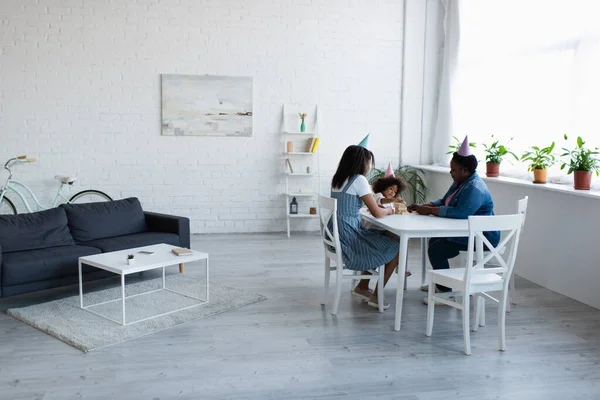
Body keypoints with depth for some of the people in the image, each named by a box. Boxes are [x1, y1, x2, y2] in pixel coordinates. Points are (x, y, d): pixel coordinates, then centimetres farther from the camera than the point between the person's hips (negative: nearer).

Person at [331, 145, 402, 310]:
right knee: (395, 249, 8)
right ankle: (376, 296, 14)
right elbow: (377, 213, -14)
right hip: (349, 238, -9)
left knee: (381, 242, 28)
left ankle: (362, 287, 29)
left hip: (338, 237, 9)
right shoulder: (358, 180, -14)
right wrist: (389, 211, 9)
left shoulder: (337, 179, 11)